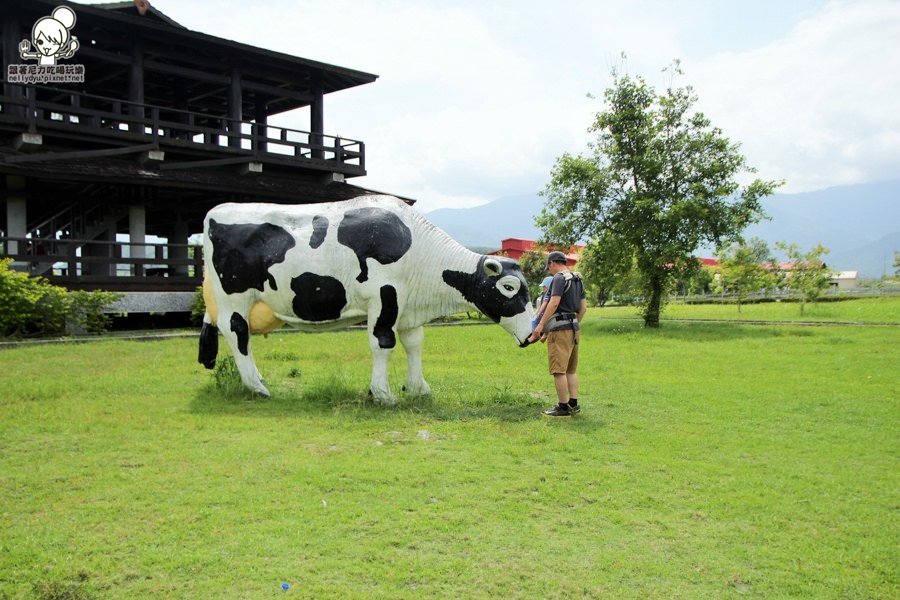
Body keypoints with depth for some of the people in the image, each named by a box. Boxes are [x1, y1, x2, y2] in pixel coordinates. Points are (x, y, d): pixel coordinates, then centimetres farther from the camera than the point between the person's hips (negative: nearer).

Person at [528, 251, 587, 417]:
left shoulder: (559, 278, -10)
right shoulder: (578, 279, 16)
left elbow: (554, 303, -21)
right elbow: (583, 307, 19)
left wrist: (540, 325, -21)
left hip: (560, 329, -9)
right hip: (574, 328, 9)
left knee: (559, 370, -6)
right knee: (571, 369, 14)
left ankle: (563, 407, -4)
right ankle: (573, 404, 16)